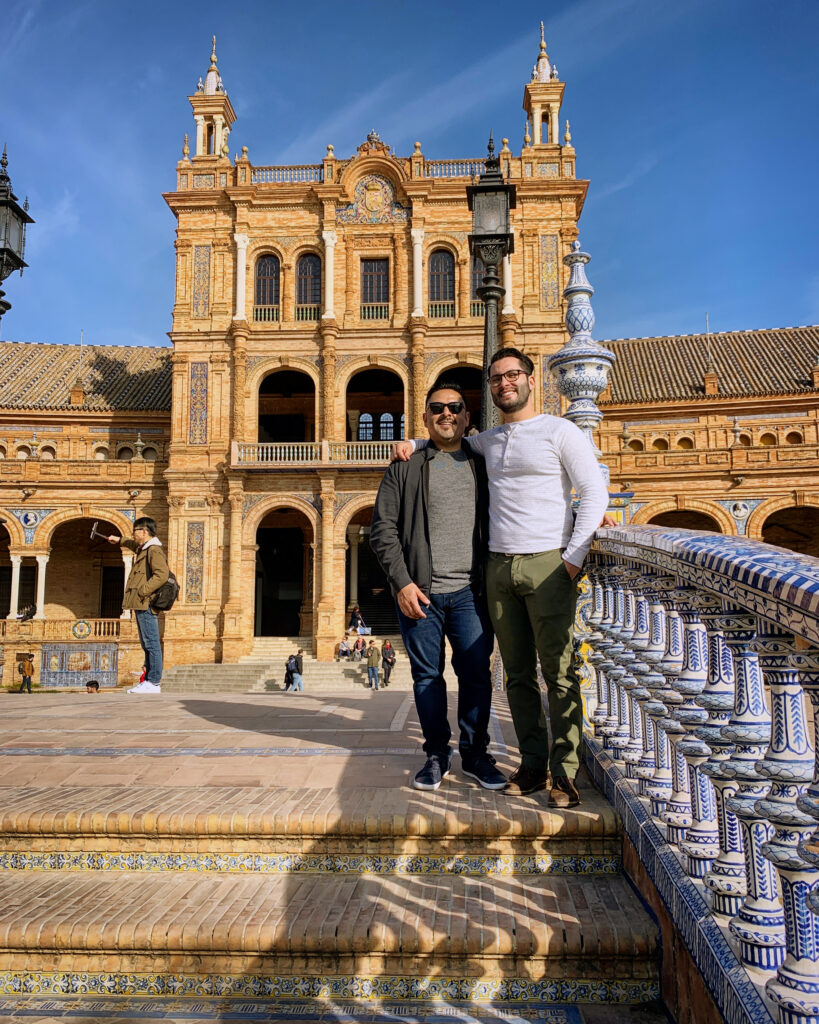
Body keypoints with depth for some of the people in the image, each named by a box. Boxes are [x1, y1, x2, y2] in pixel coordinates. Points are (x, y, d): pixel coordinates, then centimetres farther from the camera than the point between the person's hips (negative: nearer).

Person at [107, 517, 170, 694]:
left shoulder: (154, 550, -12)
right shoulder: (144, 549, 20)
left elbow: (162, 574, -26)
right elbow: (135, 545, 47)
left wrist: (143, 591, -25)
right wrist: (120, 540, 50)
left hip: (146, 604, -11)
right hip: (141, 605, 11)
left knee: (151, 643, -9)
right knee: (146, 644, 12)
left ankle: (153, 683, -8)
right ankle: (149, 680, 16)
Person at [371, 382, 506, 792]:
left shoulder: (483, 466, 12)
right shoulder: (405, 468, 7)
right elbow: (383, 528, 1)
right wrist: (402, 582, -7)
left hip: (470, 592, 1)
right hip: (419, 592, -1)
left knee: (476, 674, 1)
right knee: (427, 676, 6)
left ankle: (475, 754, 17)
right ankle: (437, 755, 20)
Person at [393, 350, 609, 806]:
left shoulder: (560, 431, 1)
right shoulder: (488, 440, 18)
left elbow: (595, 493, -4)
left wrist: (574, 556, -11)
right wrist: (415, 444, 17)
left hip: (547, 564, -5)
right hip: (499, 567, 5)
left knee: (559, 673, -4)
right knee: (518, 674, 7)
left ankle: (565, 773, 2)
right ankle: (533, 765, 15)